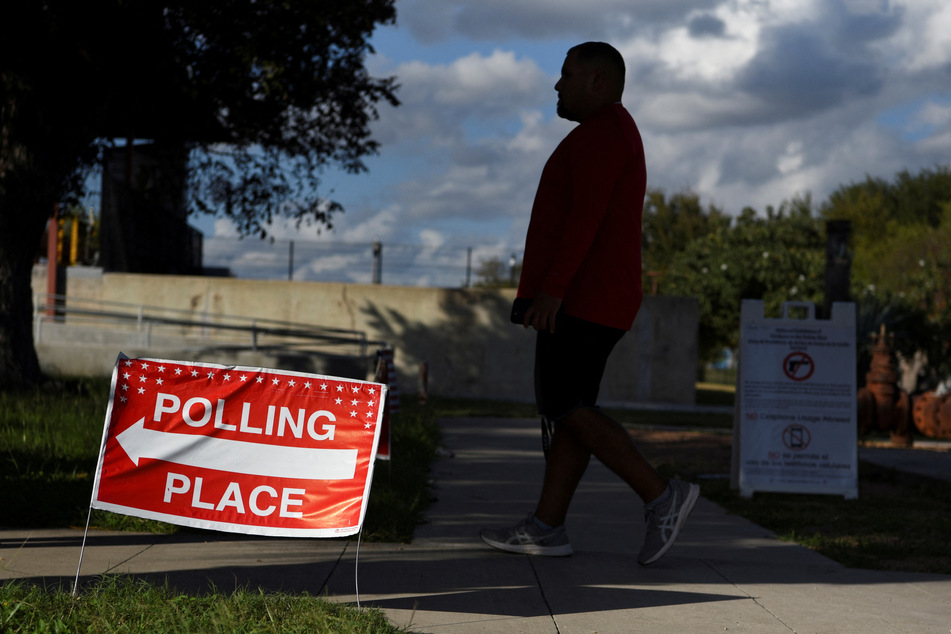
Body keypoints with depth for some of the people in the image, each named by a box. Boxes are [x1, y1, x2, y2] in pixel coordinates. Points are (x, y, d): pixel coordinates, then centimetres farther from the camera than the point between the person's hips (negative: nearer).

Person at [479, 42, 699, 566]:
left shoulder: (600, 132, -11)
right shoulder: (616, 136, 22)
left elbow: (585, 215, -22)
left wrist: (551, 288, -25)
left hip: (580, 300, -11)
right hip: (593, 302, 11)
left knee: (566, 407, -13)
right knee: (569, 410, 6)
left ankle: (662, 496, -15)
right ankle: (546, 527, 5)